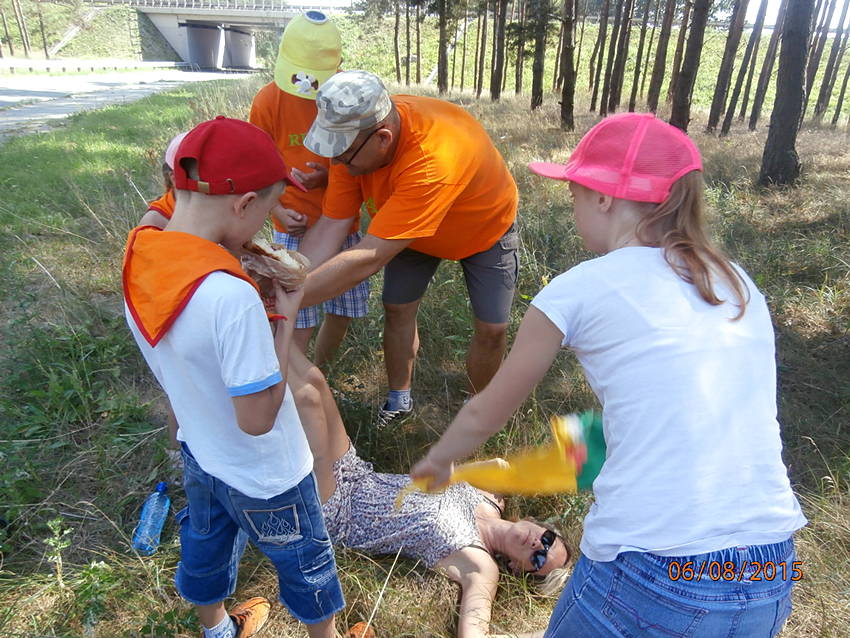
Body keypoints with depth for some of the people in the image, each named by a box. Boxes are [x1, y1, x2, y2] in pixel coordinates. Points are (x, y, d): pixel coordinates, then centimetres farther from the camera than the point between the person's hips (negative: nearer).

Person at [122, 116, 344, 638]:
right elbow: (257, 417, -30)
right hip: (264, 477, -7)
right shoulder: (230, 296, -39)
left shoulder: (139, 258, -14)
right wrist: (287, 318, -24)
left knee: (206, 542, 32)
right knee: (304, 559, 22)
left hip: (199, 453, 7)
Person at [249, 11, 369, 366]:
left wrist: (328, 177, -20)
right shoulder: (268, 101, -9)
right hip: (294, 229, -2)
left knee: (343, 309, 12)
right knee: (295, 322, -4)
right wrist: (280, 212, -16)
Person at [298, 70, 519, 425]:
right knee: (397, 308, 3)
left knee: (492, 328, -1)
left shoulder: (433, 159, -48)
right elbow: (330, 226, -25)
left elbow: (368, 258, -48)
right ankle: (399, 399, 26)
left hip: (485, 227, -4)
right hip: (409, 224, 5)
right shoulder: (352, 137, -28)